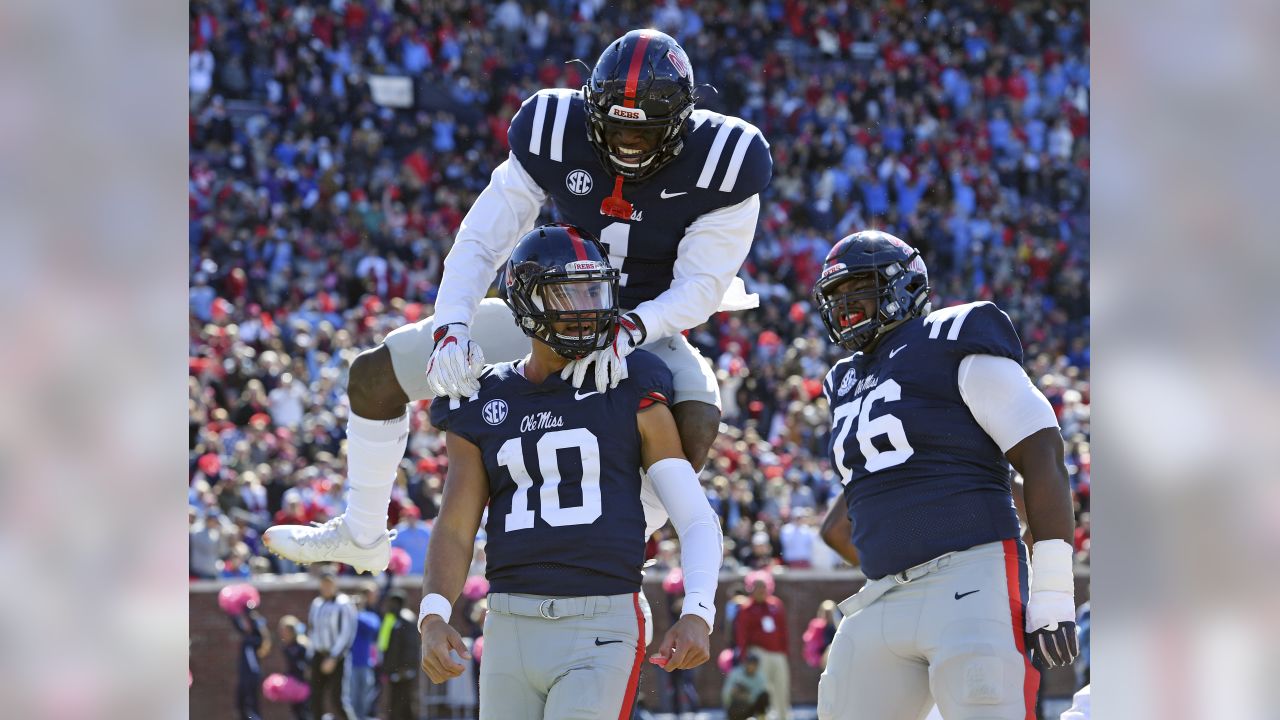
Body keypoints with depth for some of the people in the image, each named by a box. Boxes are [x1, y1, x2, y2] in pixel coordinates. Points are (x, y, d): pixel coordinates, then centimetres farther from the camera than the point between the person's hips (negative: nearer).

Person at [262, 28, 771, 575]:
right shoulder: (556, 136, -19)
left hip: (649, 326, -3)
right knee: (376, 373, 1)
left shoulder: (721, 165, -24)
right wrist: (452, 330, -32)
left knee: (696, 419, -39)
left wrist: (626, 331, -39)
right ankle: (361, 536, 21)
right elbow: (479, 243, -15)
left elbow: (700, 288, -20)